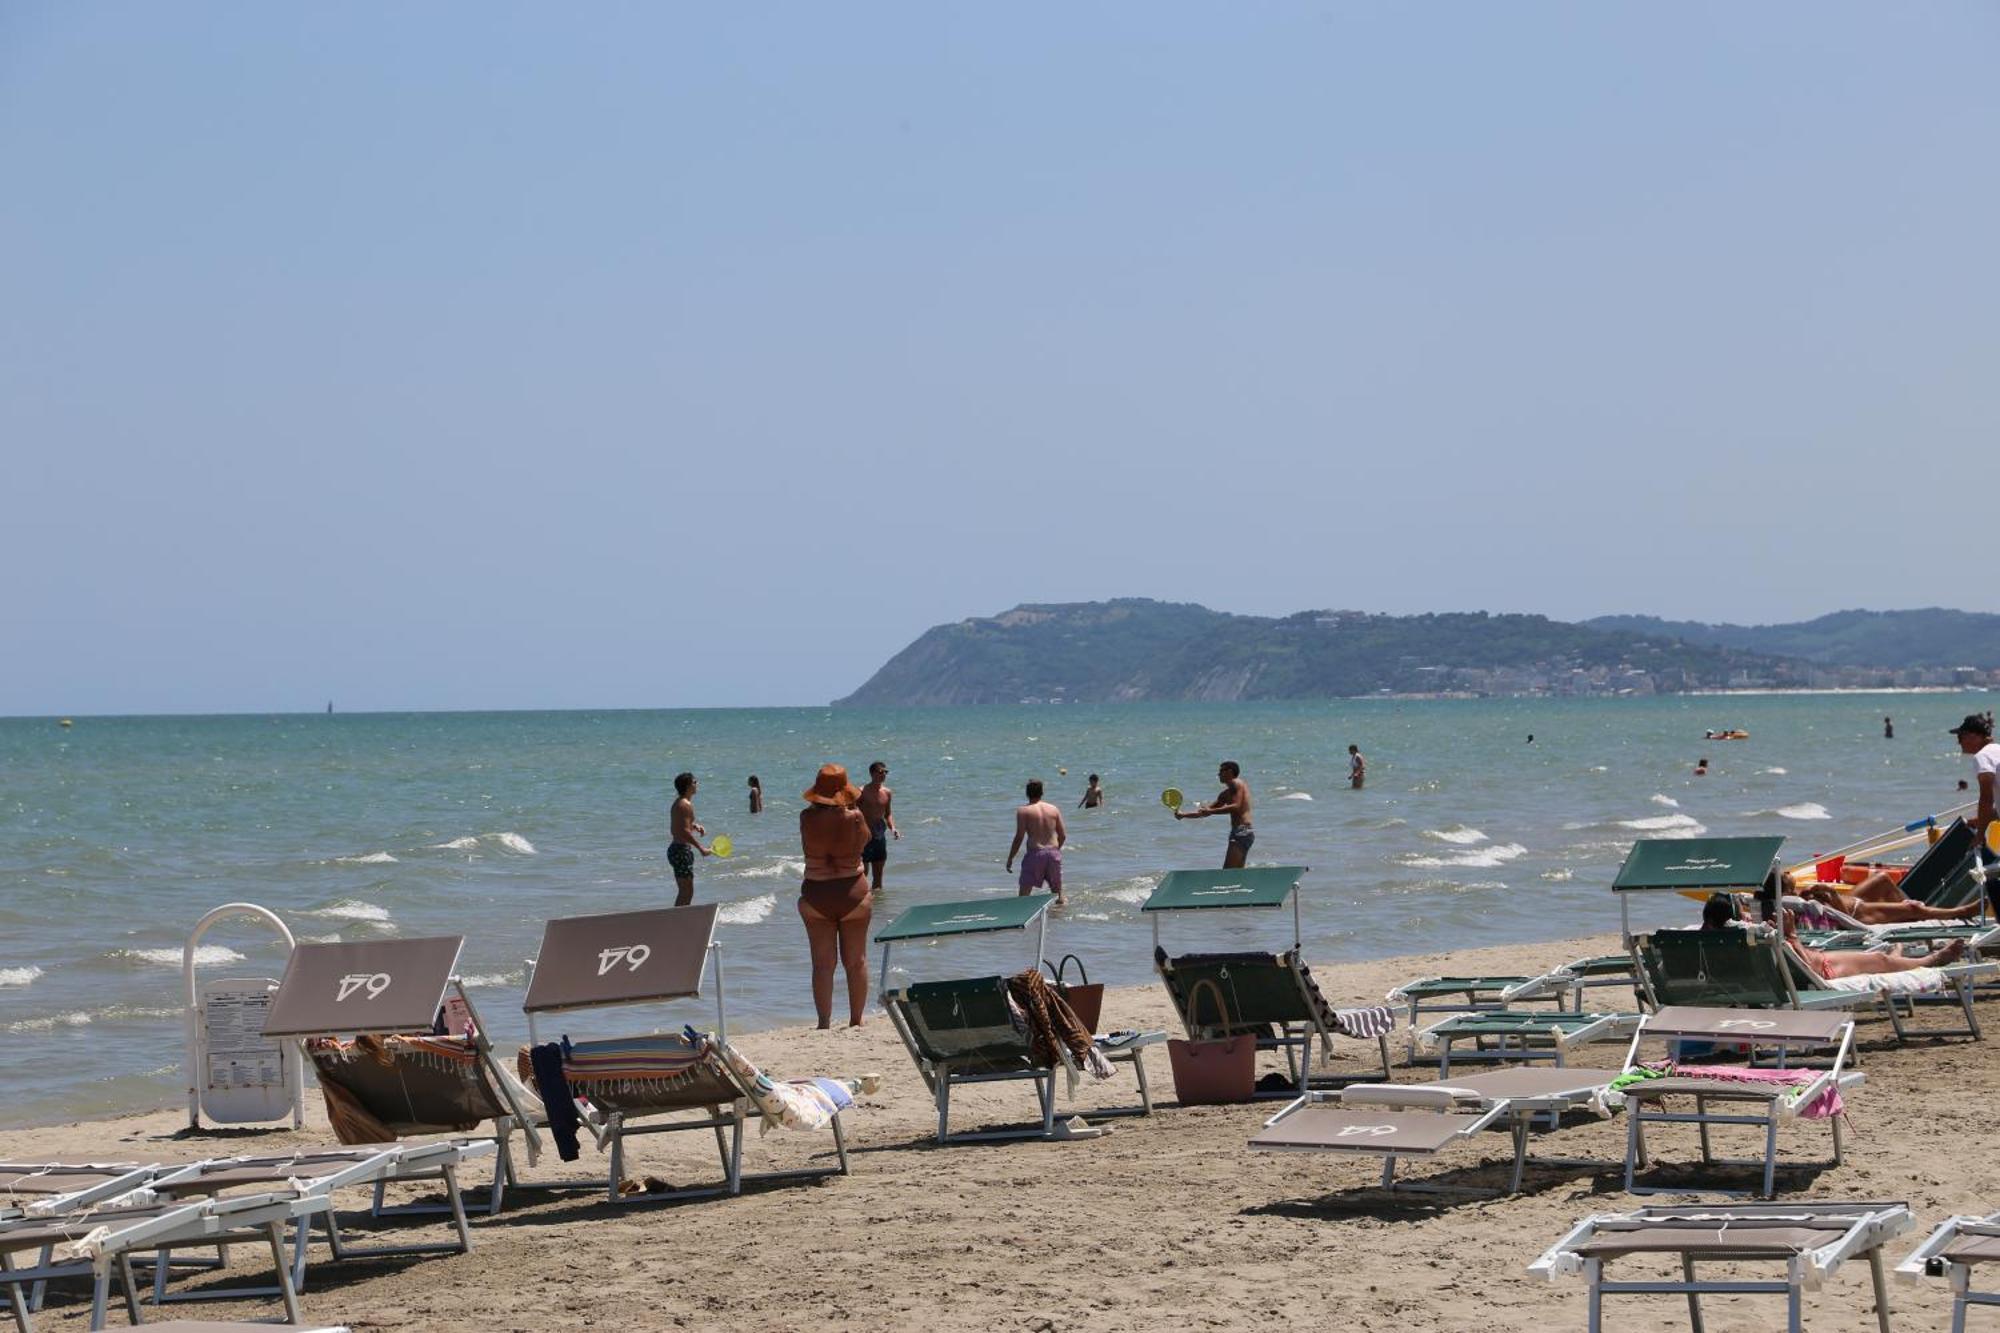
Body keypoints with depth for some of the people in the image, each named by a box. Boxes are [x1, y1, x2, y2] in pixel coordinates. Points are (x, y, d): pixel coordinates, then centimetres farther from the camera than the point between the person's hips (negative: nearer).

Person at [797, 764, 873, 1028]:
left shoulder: (807, 818, -11)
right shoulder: (854, 817, -13)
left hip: (816, 895, 0)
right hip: (853, 892, 0)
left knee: (823, 963, 6)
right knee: (856, 961, 13)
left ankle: (824, 1023, 5)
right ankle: (856, 1020, 18)